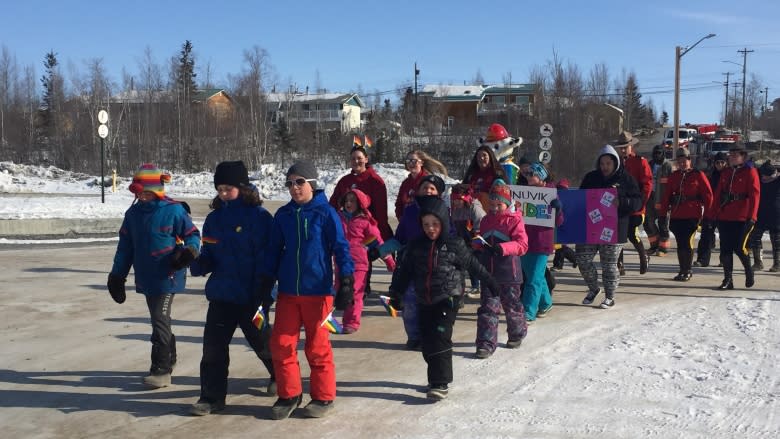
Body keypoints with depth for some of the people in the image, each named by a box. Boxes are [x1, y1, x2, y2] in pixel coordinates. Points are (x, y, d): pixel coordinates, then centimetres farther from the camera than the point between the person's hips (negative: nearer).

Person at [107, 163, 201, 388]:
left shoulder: (173, 210, -11)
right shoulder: (133, 213, 7)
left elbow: (192, 234, -2)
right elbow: (125, 246, 13)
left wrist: (190, 251, -22)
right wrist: (117, 275, 13)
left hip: (167, 276, -6)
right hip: (146, 277, 6)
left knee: (160, 320, -8)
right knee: (159, 320, 17)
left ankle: (161, 370, -2)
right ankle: (169, 359, 33)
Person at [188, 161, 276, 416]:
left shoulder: (259, 217, -12)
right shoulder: (214, 218, 6)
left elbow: (267, 259, -14)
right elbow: (209, 257, 12)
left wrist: (261, 293, -18)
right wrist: (198, 264, -10)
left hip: (251, 296, -5)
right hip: (221, 294, 5)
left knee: (261, 341, 13)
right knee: (213, 345, 1)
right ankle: (212, 397, 11)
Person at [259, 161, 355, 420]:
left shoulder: (326, 213, -7)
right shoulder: (283, 215, 6)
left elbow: (341, 249, -6)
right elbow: (274, 250, 13)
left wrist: (346, 283, -10)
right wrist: (266, 285, 13)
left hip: (318, 291, -4)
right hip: (288, 291, 4)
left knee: (317, 347, 4)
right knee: (281, 344, 4)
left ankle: (323, 397, 19)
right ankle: (289, 395, 20)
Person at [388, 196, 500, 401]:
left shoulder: (455, 245, -4)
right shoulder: (416, 246, 6)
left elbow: (474, 265, 7)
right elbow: (404, 271, 13)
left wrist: (491, 283, 15)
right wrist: (395, 294, 11)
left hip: (447, 299, -5)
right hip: (424, 301, 5)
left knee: (440, 338, -14)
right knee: (427, 342, 7)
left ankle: (440, 383, -13)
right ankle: (437, 378, 22)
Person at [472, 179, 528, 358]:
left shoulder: (514, 220, -6)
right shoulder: (486, 221, 12)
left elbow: (522, 244, -15)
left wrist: (503, 248, -29)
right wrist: (477, 244, 0)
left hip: (508, 273, -4)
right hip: (488, 272, 4)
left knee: (512, 306, 13)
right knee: (487, 307, -2)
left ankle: (517, 333, 37)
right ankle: (486, 343, -2)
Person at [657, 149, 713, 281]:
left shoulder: (698, 175, -1)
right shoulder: (674, 176, 11)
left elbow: (708, 195, -1)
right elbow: (666, 196, 9)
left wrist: (707, 213, -5)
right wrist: (662, 214, 4)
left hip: (692, 216, -4)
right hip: (676, 216, 5)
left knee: (687, 242, -6)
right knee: (680, 243, 8)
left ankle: (687, 271, 5)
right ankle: (682, 270, 18)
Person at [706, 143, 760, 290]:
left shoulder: (750, 172, -3)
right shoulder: (725, 173, 14)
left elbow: (755, 195, -9)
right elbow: (718, 195, 14)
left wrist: (751, 217, -17)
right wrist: (712, 215, 9)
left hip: (742, 219, -6)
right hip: (724, 217, 6)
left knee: (739, 247, -8)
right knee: (725, 249, 4)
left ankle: (749, 271, 19)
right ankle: (728, 280, 10)